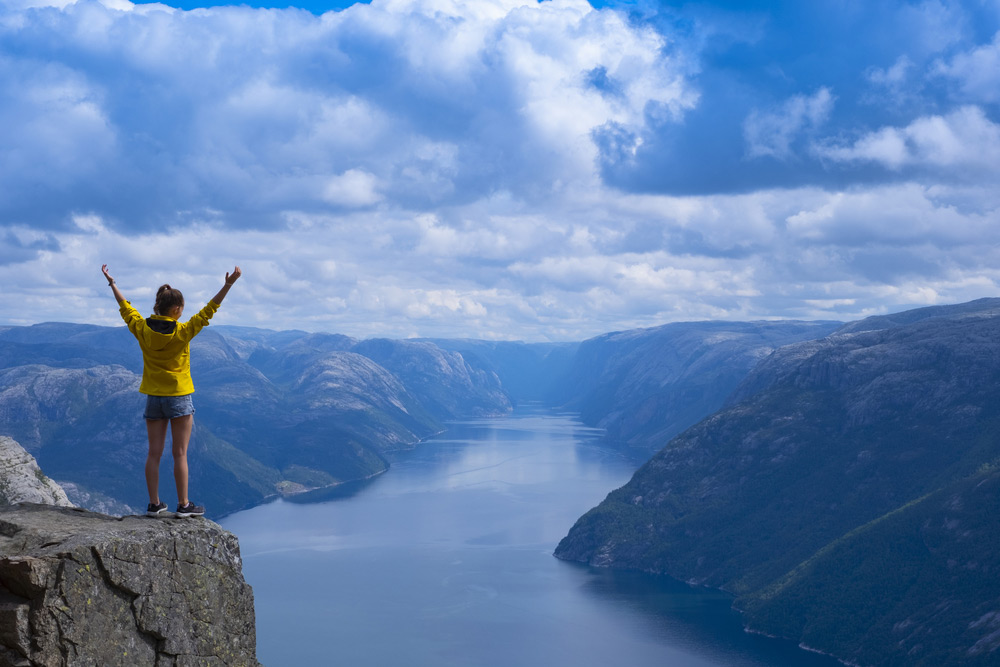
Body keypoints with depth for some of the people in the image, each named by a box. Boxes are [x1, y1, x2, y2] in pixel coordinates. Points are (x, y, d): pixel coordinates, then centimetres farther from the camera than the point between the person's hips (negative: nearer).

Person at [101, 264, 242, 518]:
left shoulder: (142, 329, -3)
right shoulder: (182, 332, -15)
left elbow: (125, 308, 12)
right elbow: (208, 310, -15)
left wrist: (112, 283, 26)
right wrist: (228, 285, -16)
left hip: (153, 398, 4)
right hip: (179, 397, -4)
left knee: (154, 453, 8)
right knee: (180, 454, 1)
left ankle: (154, 504, 13)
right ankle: (183, 505, 6)